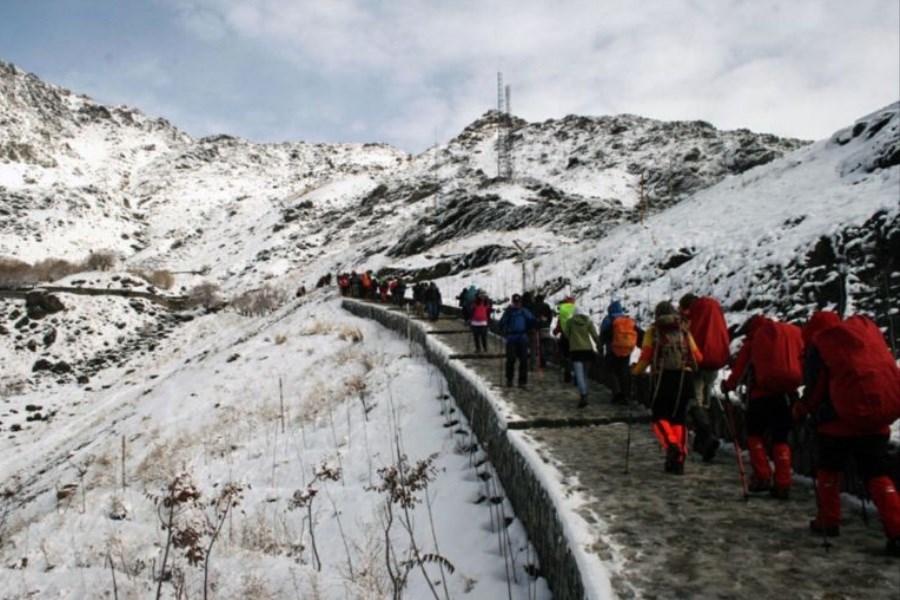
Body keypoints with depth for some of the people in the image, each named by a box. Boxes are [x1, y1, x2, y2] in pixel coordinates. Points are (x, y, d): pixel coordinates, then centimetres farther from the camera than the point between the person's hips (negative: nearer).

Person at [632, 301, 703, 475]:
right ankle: (678, 460, 8)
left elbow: (646, 356, -5)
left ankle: (671, 445, -18)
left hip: (663, 378, -3)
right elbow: (697, 357, 9)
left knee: (659, 417, 7)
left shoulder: (652, 331, 6)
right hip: (685, 378, 3)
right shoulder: (684, 331, 13)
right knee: (678, 418, 12)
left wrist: (636, 371, 12)